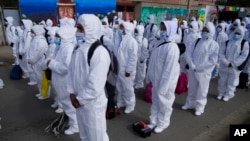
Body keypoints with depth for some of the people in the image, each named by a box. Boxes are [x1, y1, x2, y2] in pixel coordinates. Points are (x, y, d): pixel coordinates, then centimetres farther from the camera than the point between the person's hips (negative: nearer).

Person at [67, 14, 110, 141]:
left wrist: (80, 99, -13)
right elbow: (72, 70, 7)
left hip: (93, 104, -7)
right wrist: (72, 93, -3)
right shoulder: (79, 48, 1)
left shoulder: (100, 53, -24)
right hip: (79, 101, 7)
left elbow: (95, 86, -25)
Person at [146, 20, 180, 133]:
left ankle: (162, 123, 33)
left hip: (165, 81, -8)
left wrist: (163, 86, -20)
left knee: (164, 103, 12)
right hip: (156, 80, 8)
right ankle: (154, 121, 38)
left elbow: (169, 69, -23)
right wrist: (149, 77, 12)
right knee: (155, 101, 20)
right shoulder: (161, 43, 4)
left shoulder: (172, 48, -22)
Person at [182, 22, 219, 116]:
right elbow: (188, 53, 0)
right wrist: (192, 65, -14)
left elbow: (212, 61, -12)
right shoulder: (197, 41, 6)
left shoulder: (214, 45, -5)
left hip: (204, 72, -4)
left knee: (201, 91, 7)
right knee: (191, 89, 17)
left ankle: (200, 107, 25)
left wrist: (199, 67, -15)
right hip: (192, 70, 4)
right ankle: (190, 103, 35)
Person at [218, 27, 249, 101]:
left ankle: (228, 95, 22)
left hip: (235, 68, -2)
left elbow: (244, 56, -9)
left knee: (231, 82, 7)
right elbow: (221, 52, -1)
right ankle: (221, 93, 27)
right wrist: (226, 62, -13)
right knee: (222, 81, 11)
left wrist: (233, 63, -15)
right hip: (224, 66, 3)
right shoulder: (227, 42, 6)